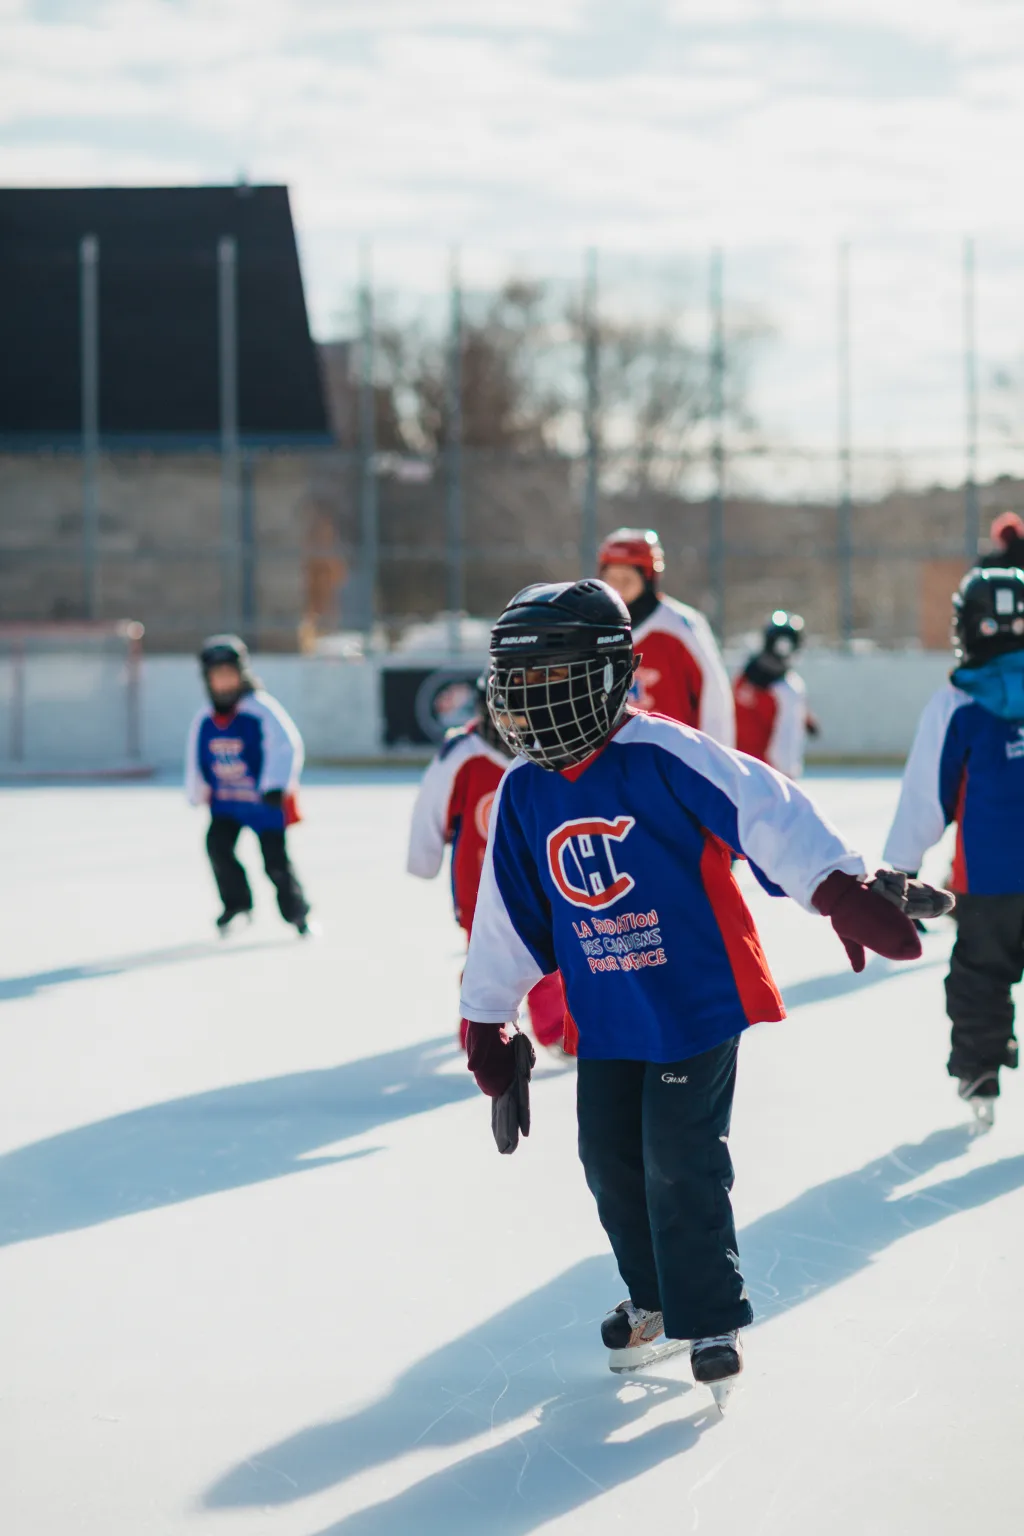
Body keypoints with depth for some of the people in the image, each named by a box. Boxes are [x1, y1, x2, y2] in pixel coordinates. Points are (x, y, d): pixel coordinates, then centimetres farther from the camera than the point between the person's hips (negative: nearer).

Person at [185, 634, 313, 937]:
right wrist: (197, 794, 20)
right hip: (226, 802, 4)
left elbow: (286, 745, -25)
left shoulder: (260, 710, -18)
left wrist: (276, 787, -33)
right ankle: (236, 904, 3)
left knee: (275, 860, -6)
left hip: (265, 801, -4)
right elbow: (196, 759, 15)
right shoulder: (204, 720, -1)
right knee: (217, 844, -17)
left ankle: (297, 913, 16)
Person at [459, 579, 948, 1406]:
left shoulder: (664, 756, -18)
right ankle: (654, 1297, 33)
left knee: (680, 1164, -7)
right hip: (605, 1018, 6)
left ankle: (711, 1319, 9)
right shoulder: (522, 794, 1)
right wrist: (487, 1020, 16)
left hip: (698, 1002, -6)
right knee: (612, 1161, 10)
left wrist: (841, 890, -35)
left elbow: (765, 810, -26)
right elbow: (510, 911, 12)